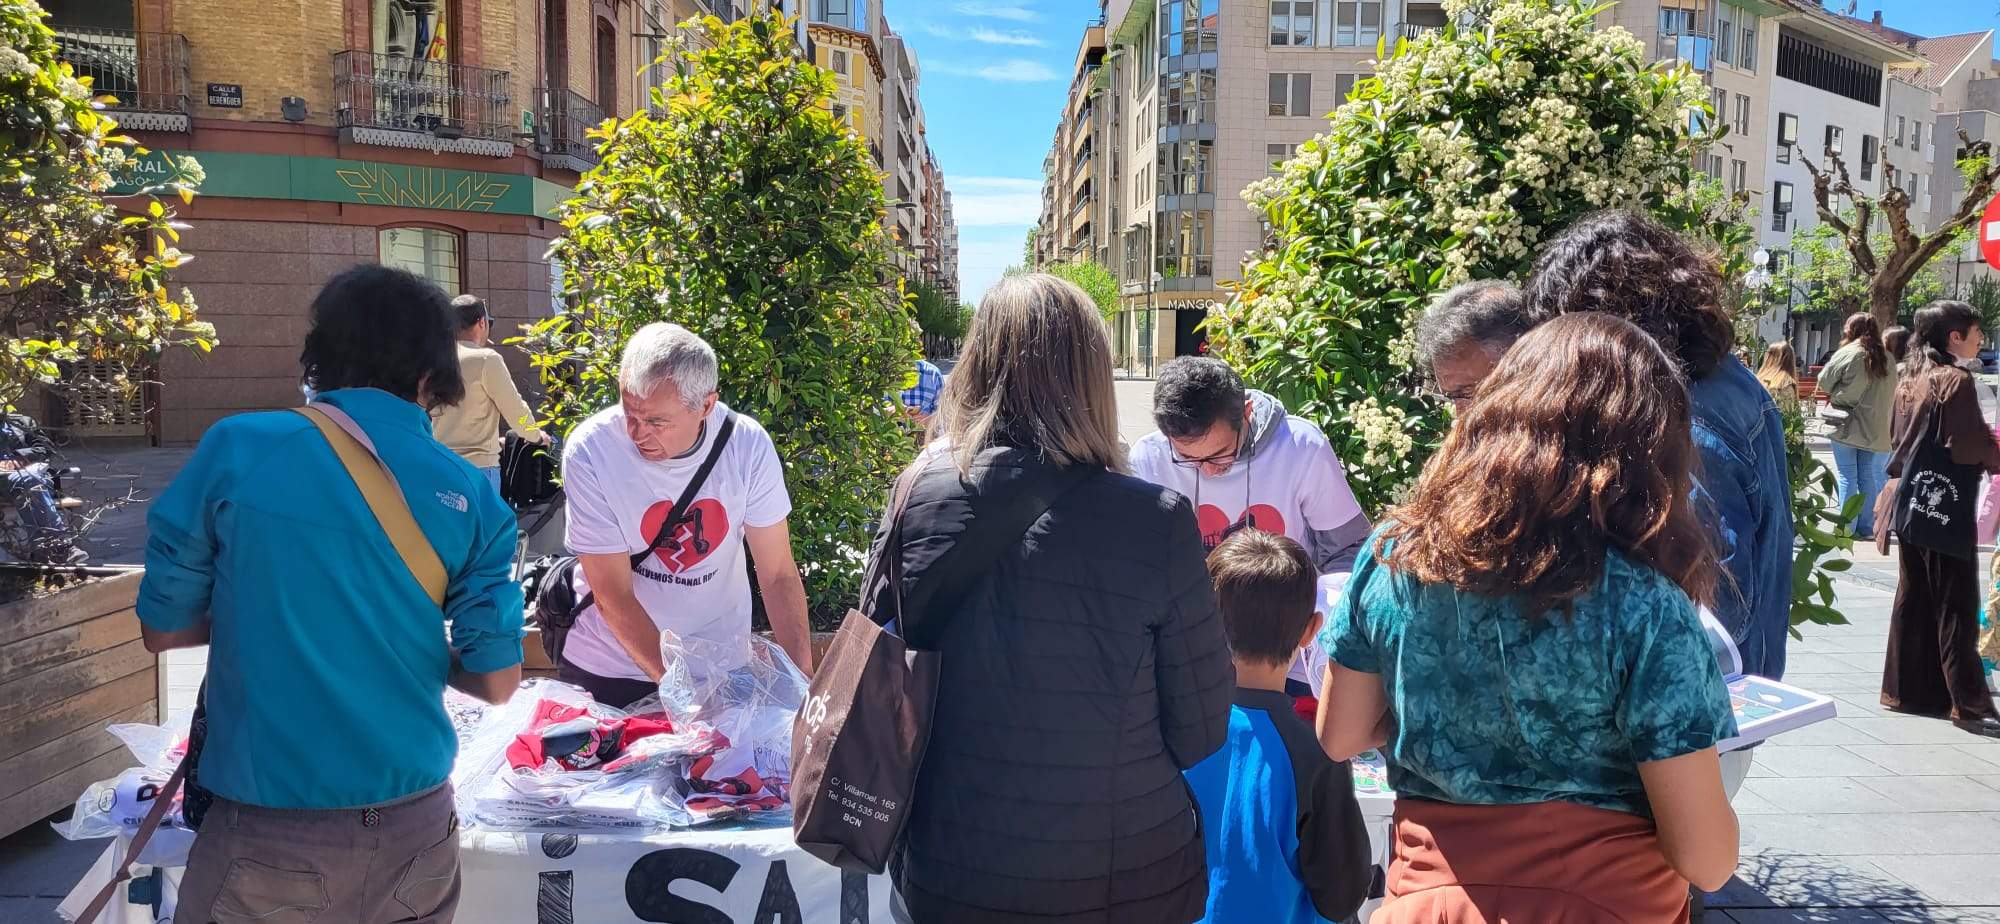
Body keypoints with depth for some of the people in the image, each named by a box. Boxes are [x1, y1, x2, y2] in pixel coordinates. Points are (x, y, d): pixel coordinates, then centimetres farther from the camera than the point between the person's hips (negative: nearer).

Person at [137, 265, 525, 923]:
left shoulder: (236, 449, -7)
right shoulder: (471, 495, -3)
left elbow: (161, 630, 2)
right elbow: (497, 681, -3)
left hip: (271, 835, -2)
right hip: (417, 827, 2)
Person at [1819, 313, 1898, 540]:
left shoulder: (1847, 353, -10)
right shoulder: (1887, 359, 4)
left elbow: (1824, 381, -5)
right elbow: (1890, 393, 10)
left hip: (1846, 426, -3)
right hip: (1876, 428, 4)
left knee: (1847, 477, 3)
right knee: (1870, 478, 9)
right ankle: (1868, 527, 12)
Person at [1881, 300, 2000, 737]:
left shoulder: (1909, 381, 9)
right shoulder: (1956, 381, -14)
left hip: (1913, 504, 8)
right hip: (1947, 509, -8)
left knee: (1912, 599, 13)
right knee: (1955, 609, -4)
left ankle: (1906, 688, 18)